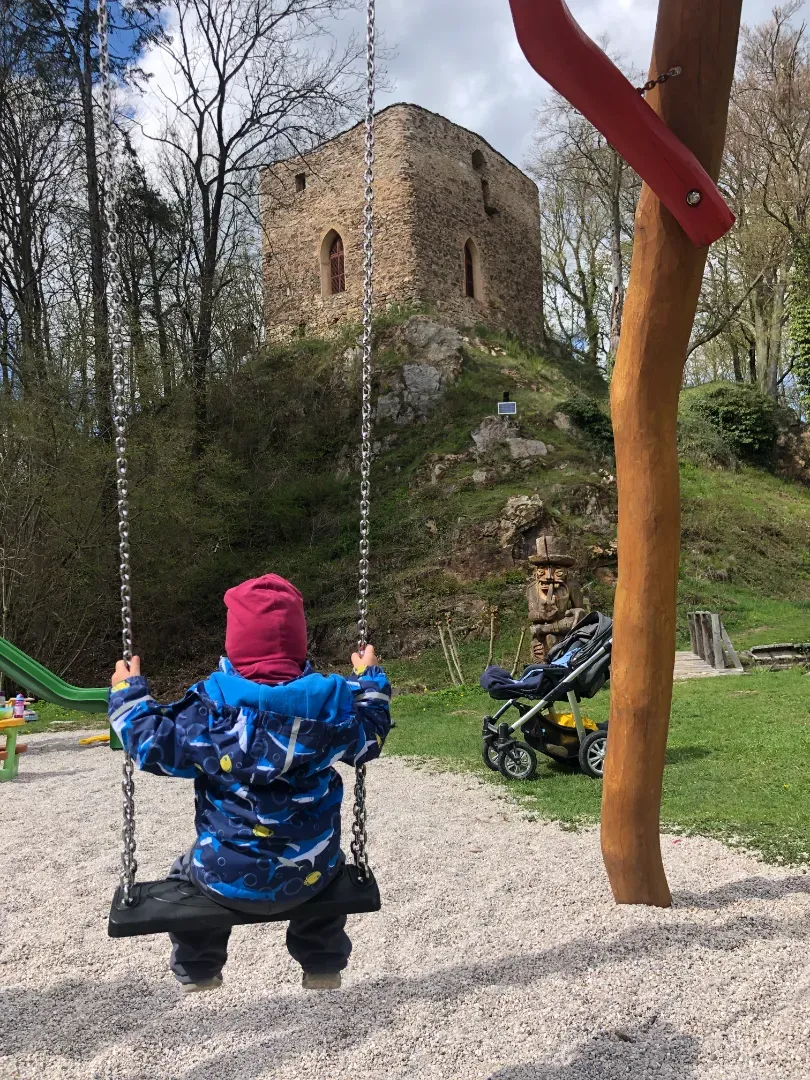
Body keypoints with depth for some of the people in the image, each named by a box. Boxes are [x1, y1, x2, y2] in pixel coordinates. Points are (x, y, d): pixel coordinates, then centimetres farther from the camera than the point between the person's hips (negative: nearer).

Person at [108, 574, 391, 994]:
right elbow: (369, 740, 4)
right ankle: (323, 967, 47)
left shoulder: (210, 706, -17)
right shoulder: (331, 699, -12)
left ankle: (197, 972, 46)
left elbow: (155, 749, -7)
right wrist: (371, 682, 18)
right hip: (310, 873, 2)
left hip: (228, 878, -1)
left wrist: (128, 695, 7)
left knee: (186, 871, 34)